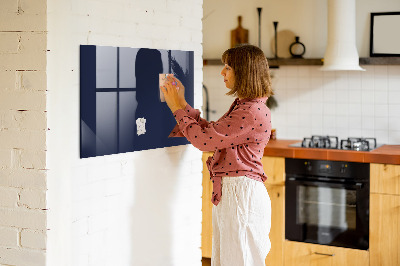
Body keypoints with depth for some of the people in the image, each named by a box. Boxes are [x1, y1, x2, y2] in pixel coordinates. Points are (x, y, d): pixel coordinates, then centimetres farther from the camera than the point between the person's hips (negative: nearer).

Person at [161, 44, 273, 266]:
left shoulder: (253, 112, -19)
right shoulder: (242, 106, 14)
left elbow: (204, 139, -19)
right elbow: (210, 132, 17)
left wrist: (177, 108, -7)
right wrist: (182, 104, 15)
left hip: (242, 193, -10)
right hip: (228, 192, 10)